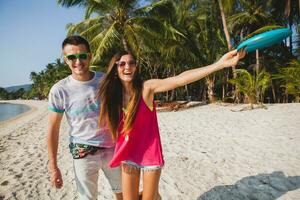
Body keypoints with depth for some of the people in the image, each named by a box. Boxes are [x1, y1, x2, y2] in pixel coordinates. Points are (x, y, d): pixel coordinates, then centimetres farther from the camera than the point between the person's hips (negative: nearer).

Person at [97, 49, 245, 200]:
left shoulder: (147, 87, -16)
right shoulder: (113, 94, -4)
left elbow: (179, 79, -30)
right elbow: (115, 126, 5)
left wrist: (220, 64, -40)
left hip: (150, 154, -3)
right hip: (128, 155, 4)